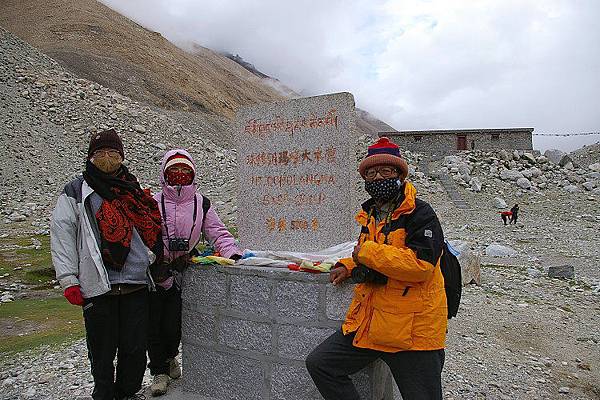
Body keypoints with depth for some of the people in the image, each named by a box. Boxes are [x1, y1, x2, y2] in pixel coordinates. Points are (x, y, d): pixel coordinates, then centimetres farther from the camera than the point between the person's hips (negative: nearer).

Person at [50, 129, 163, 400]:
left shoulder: (134, 192, 17)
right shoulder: (75, 192, 5)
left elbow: (152, 233, 21)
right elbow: (61, 235, -1)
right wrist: (68, 280, -8)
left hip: (137, 285, 3)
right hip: (97, 285, -3)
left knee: (135, 348, 9)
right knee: (102, 351, 7)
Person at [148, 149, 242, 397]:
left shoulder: (201, 204, 3)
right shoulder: (154, 202, -3)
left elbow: (218, 232, 1)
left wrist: (232, 252, -16)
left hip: (183, 274, 1)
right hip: (155, 272, -1)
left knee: (173, 325, 5)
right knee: (154, 325, 5)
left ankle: (170, 356, 38)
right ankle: (159, 372, 25)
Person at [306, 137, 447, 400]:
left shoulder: (420, 214, -12)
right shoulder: (370, 215, 12)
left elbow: (420, 264, -26)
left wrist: (368, 252, -20)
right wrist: (348, 265, 10)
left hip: (413, 330, -7)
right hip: (368, 323, 7)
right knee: (319, 364, 6)